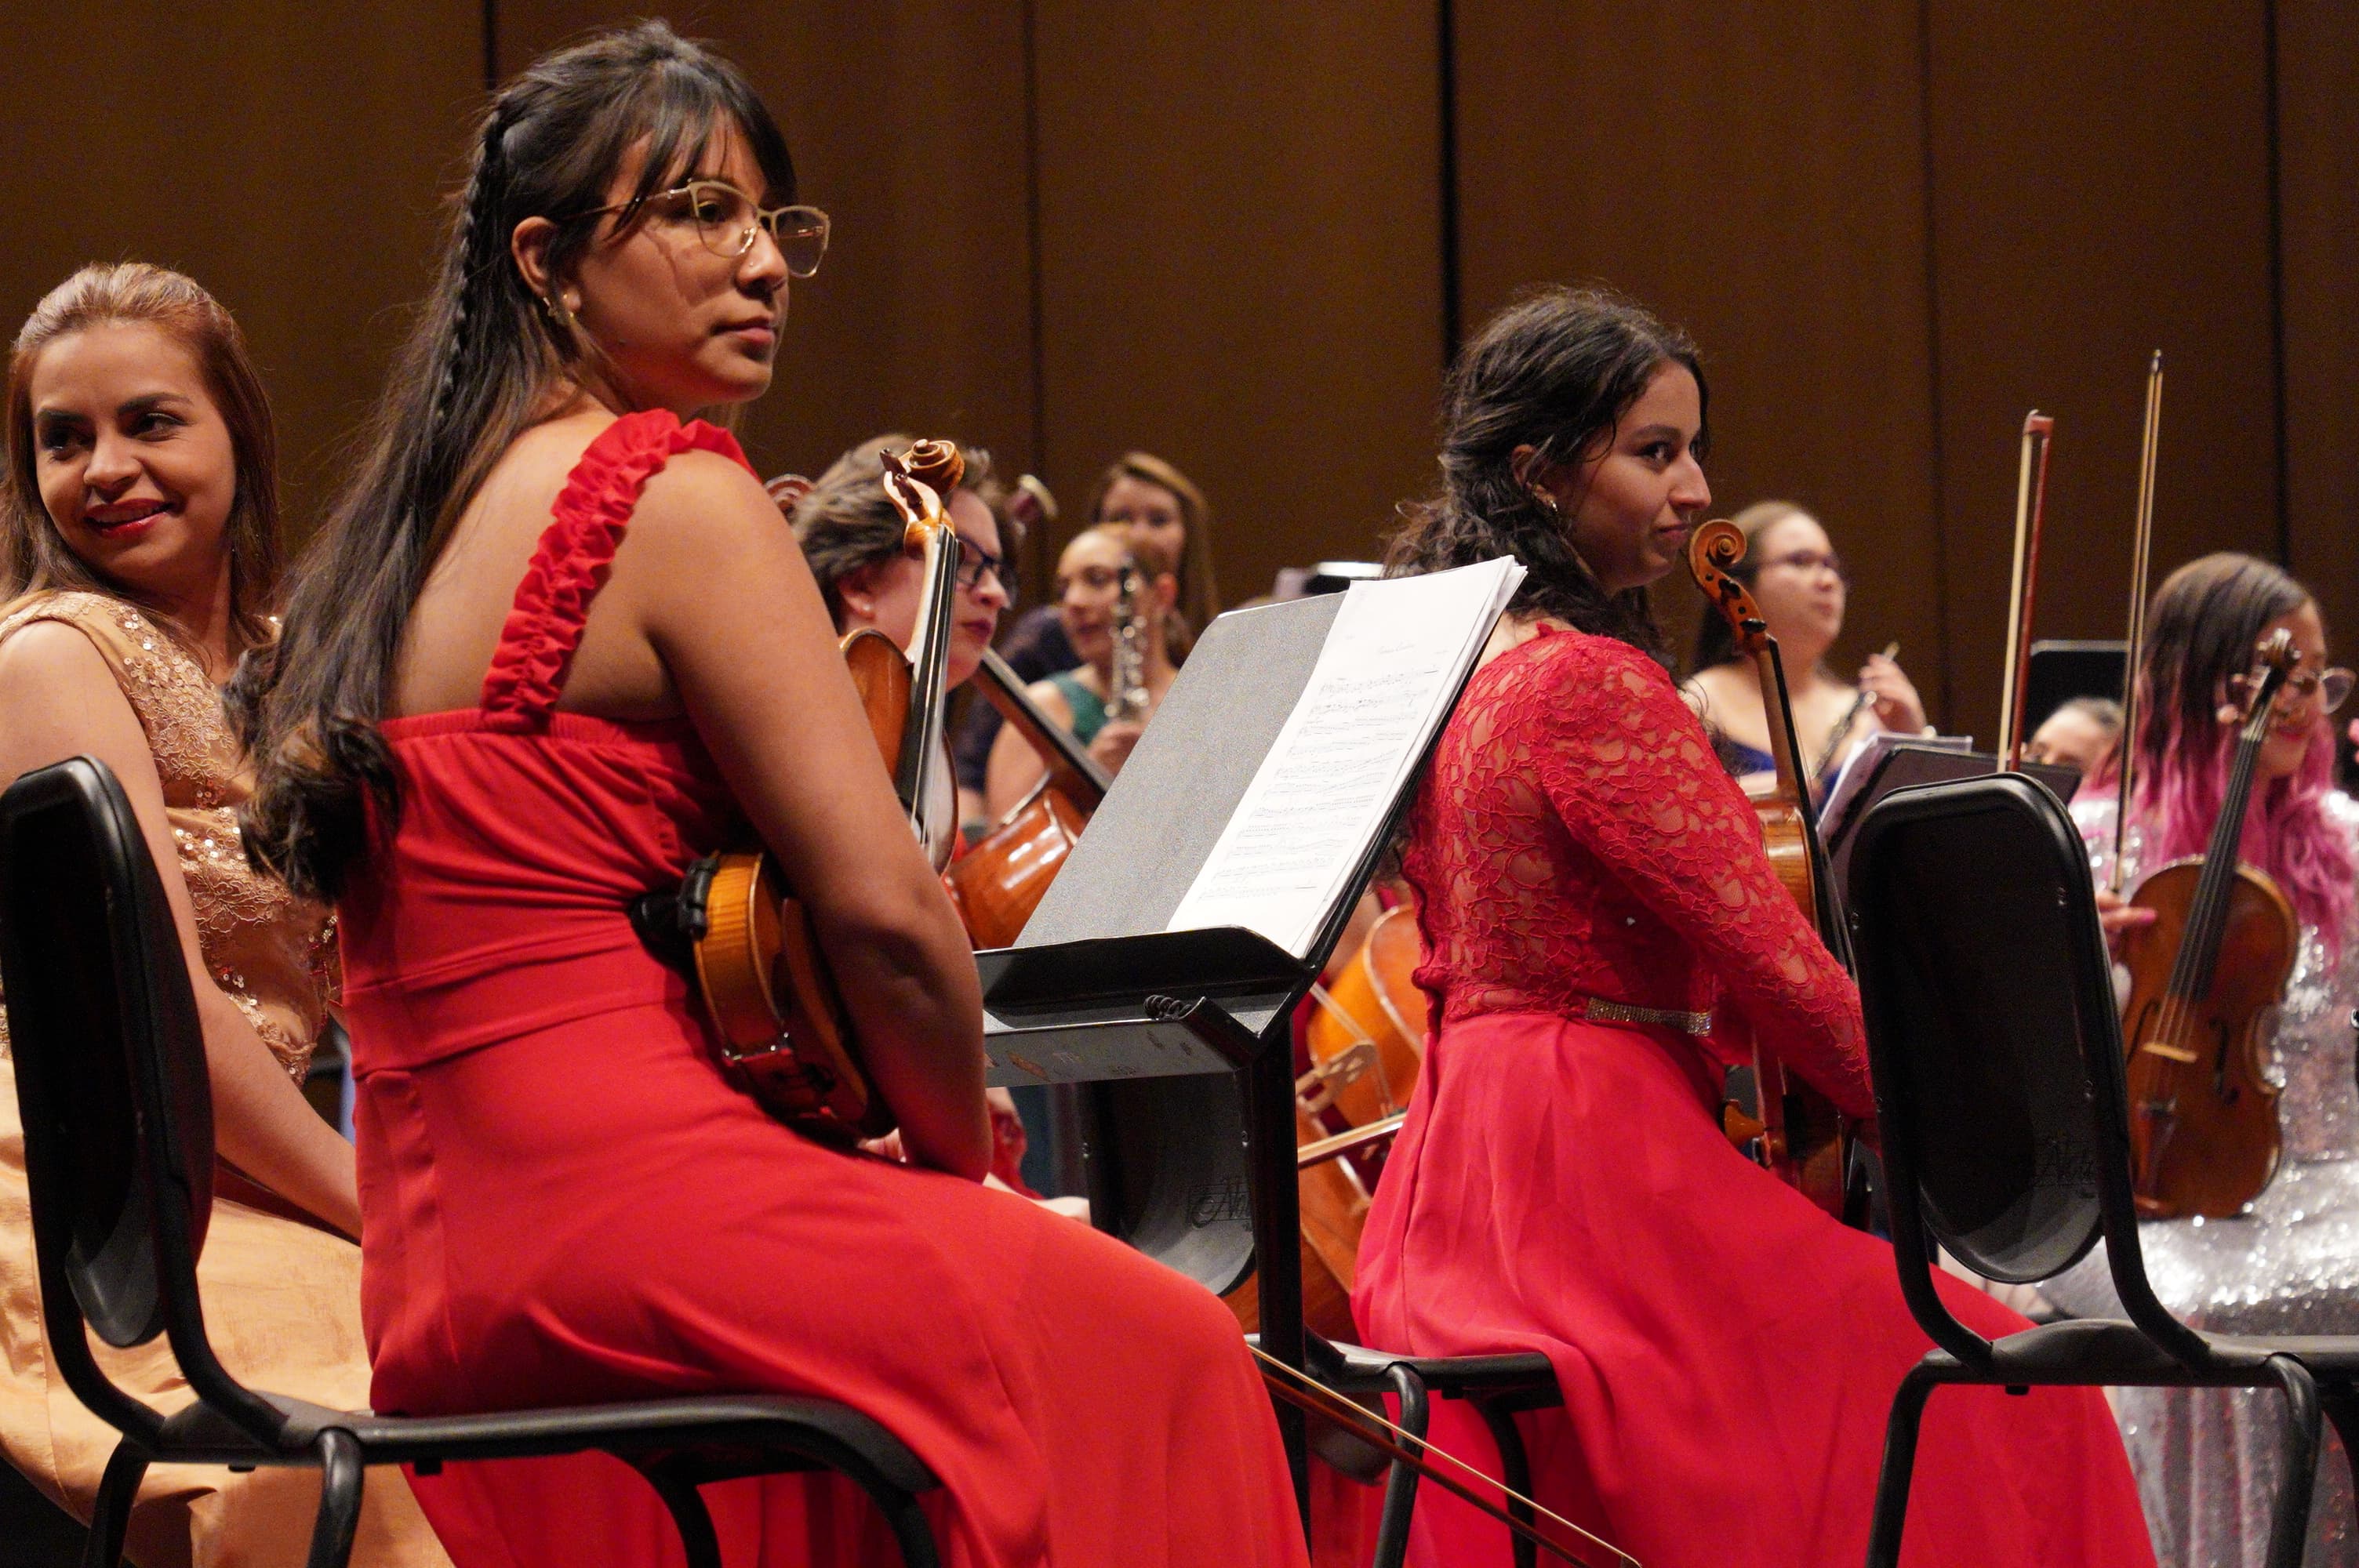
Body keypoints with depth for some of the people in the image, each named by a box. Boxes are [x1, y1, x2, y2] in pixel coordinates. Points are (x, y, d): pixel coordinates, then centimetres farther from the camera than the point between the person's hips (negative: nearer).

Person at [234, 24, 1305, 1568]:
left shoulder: (411, 525, 15)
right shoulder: (677, 499, -11)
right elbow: (885, 906, -17)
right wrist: (963, 1143, 0)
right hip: (630, 1208, -9)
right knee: (1161, 1345, 5)